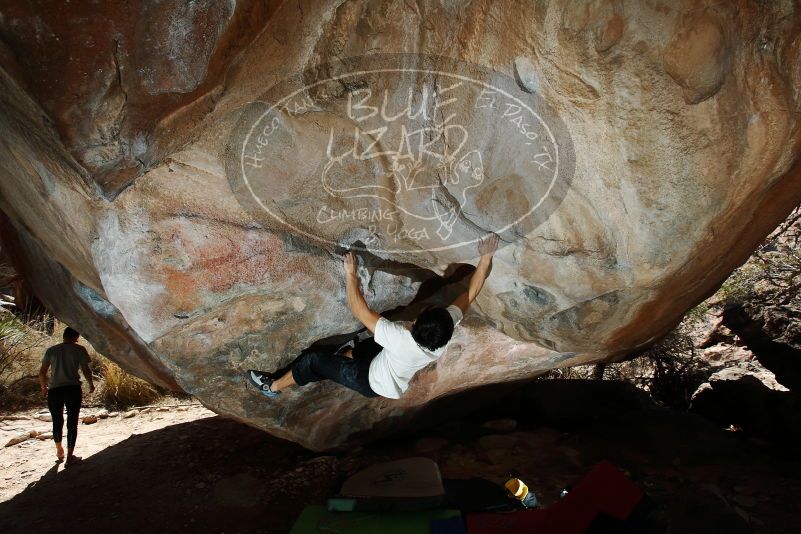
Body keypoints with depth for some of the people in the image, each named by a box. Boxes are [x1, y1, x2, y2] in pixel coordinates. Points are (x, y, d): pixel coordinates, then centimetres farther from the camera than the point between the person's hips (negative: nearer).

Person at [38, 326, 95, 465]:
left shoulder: (51, 350, 11)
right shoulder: (79, 349, 2)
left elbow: (42, 373, 10)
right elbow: (86, 370, -1)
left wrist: (44, 388, 25)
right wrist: (91, 385, 15)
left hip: (54, 390, 3)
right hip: (73, 389, -3)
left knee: (57, 421, 19)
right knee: (72, 423, 5)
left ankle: (59, 451, 35)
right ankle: (70, 456, 5)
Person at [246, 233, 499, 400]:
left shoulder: (402, 339, -45)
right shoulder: (446, 327, -28)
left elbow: (360, 311, -41)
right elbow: (470, 293, -16)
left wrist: (351, 274, -33)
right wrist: (486, 258, -12)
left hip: (374, 383, -6)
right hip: (396, 382, 6)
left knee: (314, 358, 3)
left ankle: (273, 387, 24)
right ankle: (351, 353, 42)